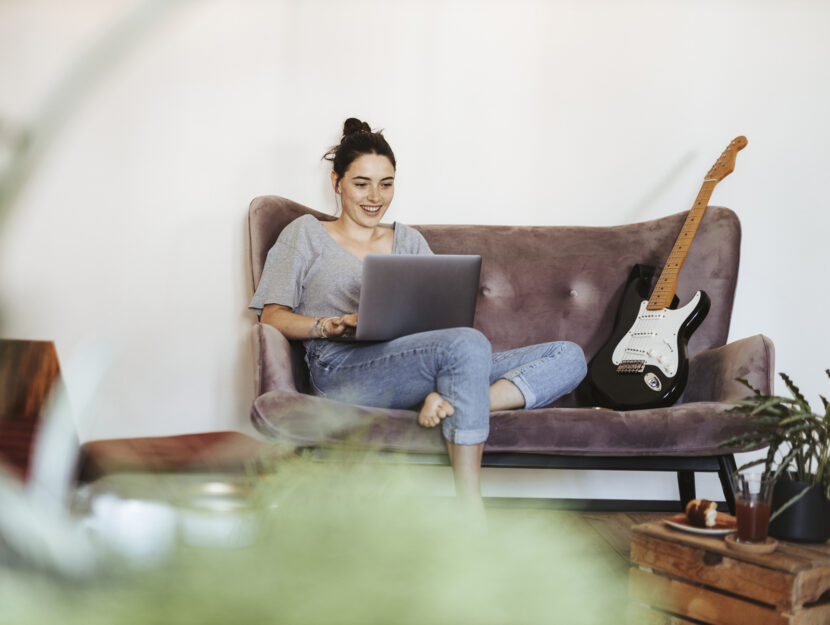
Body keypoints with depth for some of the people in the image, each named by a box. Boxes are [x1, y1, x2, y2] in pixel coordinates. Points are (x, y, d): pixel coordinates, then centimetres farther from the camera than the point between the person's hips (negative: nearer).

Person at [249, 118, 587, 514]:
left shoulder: (409, 241, 29)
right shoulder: (306, 234, 18)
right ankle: (471, 510, -36)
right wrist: (330, 326, -13)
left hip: (414, 370, 5)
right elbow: (272, 316, 7)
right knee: (468, 344, -36)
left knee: (569, 357, -12)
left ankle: (450, 404, -34)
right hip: (345, 367, -5)